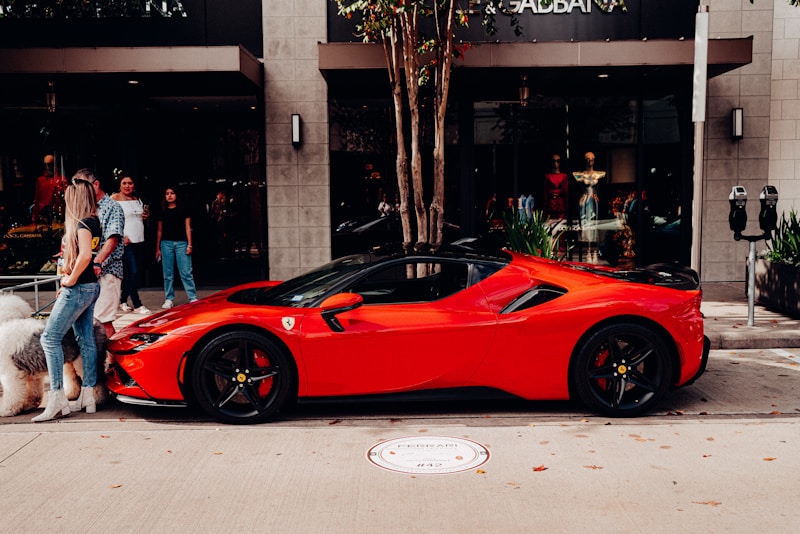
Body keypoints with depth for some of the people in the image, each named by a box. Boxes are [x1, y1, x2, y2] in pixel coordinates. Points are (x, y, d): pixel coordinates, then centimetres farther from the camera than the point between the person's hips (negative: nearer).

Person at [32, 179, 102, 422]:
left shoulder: (82, 223, -16)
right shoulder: (94, 222, 13)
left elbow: (85, 255, -30)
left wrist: (71, 279, -18)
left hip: (78, 289, -10)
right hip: (90, 287, 10)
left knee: (50, 338, -5)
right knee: (86, 340, 10)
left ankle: (57, 397, -7)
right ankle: (88, 396, 15)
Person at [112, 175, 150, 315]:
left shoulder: (137, 200, 16)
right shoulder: (115, 198, -4)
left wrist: (146, 216, 4)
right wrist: (121, 236, -19)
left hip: (139, 240, 7)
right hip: (125, 241, -7)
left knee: (130, 273, 10)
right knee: (132, 272, -10)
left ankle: (122, 301, 22)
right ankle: (137, 305, -6)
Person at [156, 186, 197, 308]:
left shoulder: (183, 210, 6)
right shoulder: (162, 212, 12)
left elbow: (187, 228, 4)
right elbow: (160, 231, 15)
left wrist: (189, 245, -4)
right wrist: (157, 248, 12)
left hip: (181, 243, -2)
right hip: (166, 243, 3)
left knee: (186, 272, -6)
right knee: (168, 273, 3)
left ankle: (193, 298, -3)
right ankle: (169, 299, 9)